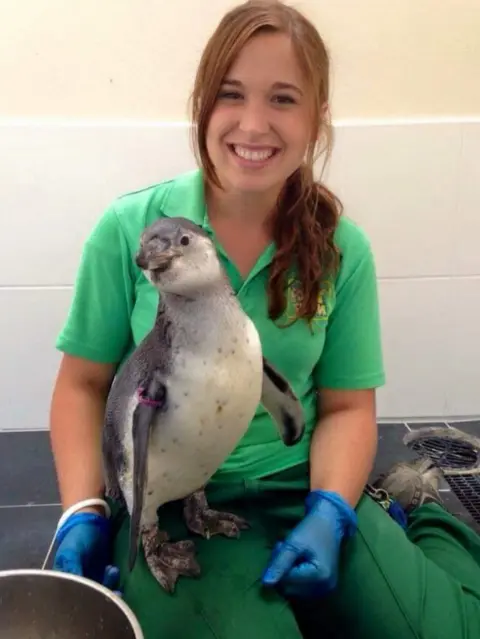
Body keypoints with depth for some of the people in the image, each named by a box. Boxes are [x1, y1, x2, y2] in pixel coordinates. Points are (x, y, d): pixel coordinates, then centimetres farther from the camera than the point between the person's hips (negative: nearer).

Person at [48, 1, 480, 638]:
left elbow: (346, 406, 1)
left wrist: (329, 513, -15)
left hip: (307, 484, 1)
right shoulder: (129, 229, -9)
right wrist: (82, 511, -12)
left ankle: (405, 511, 21)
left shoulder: (343, 249, -4)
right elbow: (83, 384, -1)